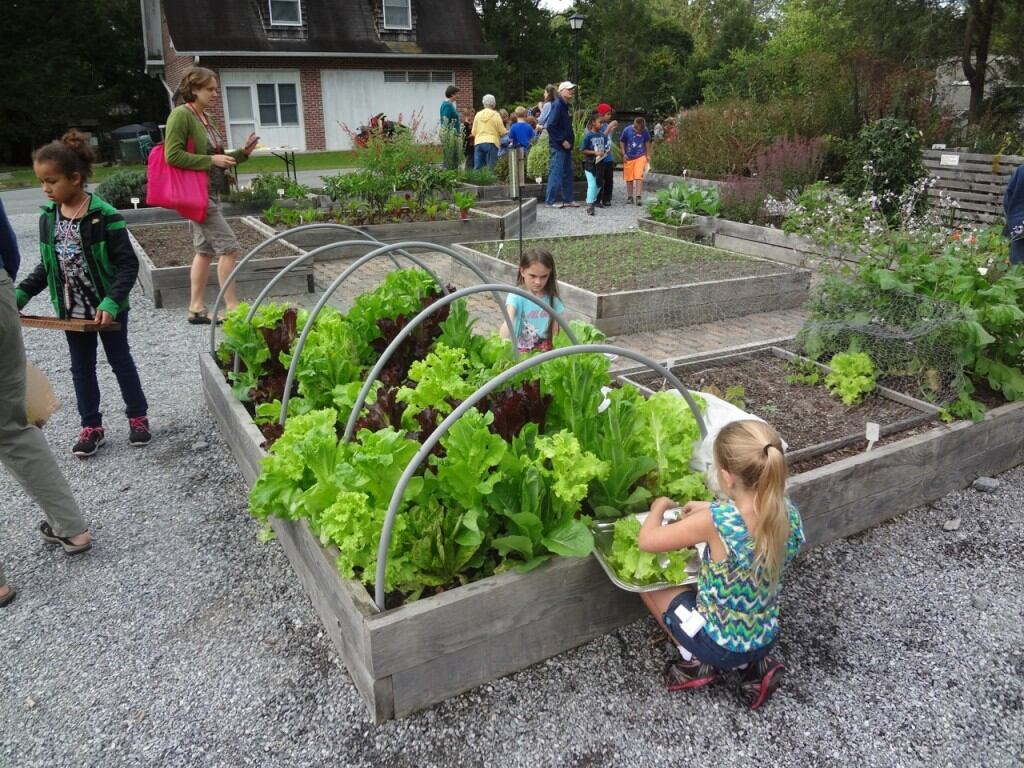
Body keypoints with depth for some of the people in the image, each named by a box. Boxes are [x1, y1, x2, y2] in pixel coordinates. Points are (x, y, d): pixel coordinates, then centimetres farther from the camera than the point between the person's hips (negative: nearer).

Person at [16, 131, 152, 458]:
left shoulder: (105, 217, -19)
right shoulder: (47, 219, 0)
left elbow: (128, 265, -19)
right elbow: (47, 266, 9)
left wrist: (111, 302, -28)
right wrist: (19, 294, -1)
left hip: (108, 309, -5)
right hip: (72, 311, 6)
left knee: (120, 361, 10)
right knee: (81, 368, 13)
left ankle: (138, 417, 26)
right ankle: (91, 427, 25)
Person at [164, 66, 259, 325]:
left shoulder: (205, 118, 15)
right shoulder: (181, 115, -12)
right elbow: (172, 155, -19)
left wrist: (242, 153, 5)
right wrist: (211, 160, -20)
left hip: (209, 192, 10)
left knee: (205, 250, 11)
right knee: (229, 247, -10)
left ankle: (197, 308, 17)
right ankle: (232, 308, -4)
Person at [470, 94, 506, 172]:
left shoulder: (478, 114, 8)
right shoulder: (495, 115, -1)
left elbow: (473, 132, 10)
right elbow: (502, 132, -2)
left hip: (478, 143, 3)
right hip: (491, 143, -3)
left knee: (477, 168, 3)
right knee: (490, 168, -3)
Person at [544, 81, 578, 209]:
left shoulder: (565, 106, 16)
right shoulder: (557, 105, -12)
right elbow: (550, 126, -20)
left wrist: (570, 140, 11)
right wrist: (562, 141, -18)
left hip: (566, 145, 9)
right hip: (558, 146, -9)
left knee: (567, 173, 11)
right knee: (556, 172, -6)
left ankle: (567, 199, 16)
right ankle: (552, 200, 0)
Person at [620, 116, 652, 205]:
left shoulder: (645, 131, -7)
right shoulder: (627, 130, -10)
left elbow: (647, 142, 8)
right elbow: (622, 142, 2)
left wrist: (648, 155, 9)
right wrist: (624, 154, -2)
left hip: (640, 156, -1)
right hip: (629, 157, 1)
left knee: (639, 176, -11)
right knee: (629, 178, 6)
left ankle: (638, 196, -10)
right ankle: (629, 197, 17)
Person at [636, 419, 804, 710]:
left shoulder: (715, 521, -32)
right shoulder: (789, 514, -15)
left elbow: (646, 541, -20)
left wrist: (659, 506, -3)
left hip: (721, 646, -5)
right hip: (766, 639, 5)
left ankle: (698, 662, 13)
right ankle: (754, 666, 18)